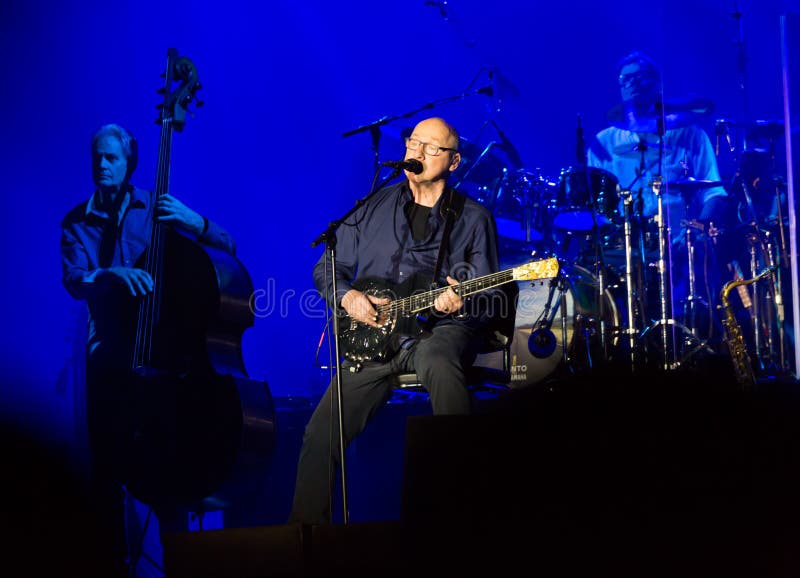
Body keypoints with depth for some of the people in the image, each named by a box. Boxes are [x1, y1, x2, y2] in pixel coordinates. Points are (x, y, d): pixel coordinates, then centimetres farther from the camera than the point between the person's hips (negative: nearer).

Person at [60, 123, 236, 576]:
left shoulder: (156, 209, 5)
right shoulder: (78, 222, 8)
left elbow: (228, 248, 0)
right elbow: (73, 280, -8)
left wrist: (193, 220, -19)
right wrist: (114, 273, -28)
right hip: (109, 351, 2)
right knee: (107, 458, 1)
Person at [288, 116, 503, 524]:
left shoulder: (473, 219, 7)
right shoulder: (375, 207, 14)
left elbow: (489, 302, 3)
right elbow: (326, 268, 17)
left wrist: (462, 304, -20)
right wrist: (347, 296, -5)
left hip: (440, 330, -3)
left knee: (438, 365, -40)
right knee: (321, 435, -11)